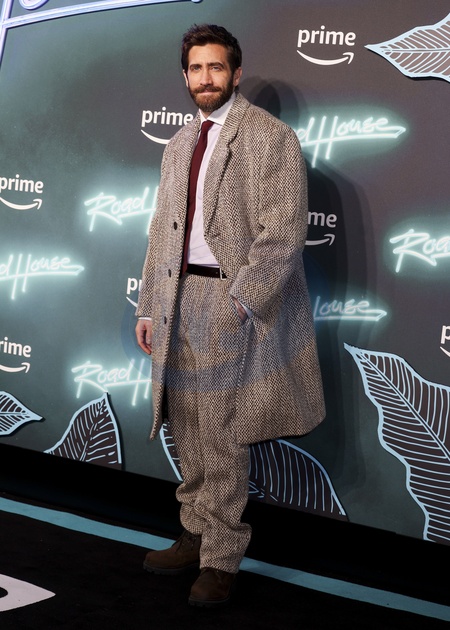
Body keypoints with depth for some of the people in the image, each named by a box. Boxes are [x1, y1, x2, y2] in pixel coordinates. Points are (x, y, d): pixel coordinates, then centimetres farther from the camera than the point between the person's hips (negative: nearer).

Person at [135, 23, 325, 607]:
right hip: (177, 300, 7)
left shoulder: (271, 137, -5)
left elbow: (284, 231, -13)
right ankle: (196, 536, 26)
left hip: (232, 302, -7)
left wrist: (238, 300, -19)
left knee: (222, 438, -4)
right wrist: (149, 307, 14)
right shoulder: (178, 145, 18)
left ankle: (221, 559, 7)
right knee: (188, 432, 13)